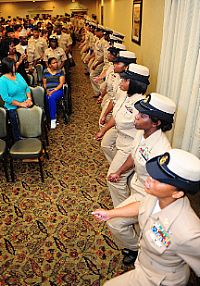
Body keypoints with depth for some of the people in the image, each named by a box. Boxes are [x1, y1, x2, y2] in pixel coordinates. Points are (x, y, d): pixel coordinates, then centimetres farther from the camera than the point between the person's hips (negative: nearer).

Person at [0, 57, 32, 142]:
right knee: (18, 131, 5)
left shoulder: (18, 75, 7)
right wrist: (20, 104, -19)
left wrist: (29, 98, -9)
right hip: (14, 109, -5)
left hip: (26, 105, 5)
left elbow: (27, 87, 8)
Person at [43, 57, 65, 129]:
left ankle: (53, 119, -30)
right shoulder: (45, 72, 12)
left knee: (51, 98, -35)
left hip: (58, 90, -2)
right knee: (49, 99, -33)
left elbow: (61, 83, -2)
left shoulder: (60, 71, 6)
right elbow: (44, 83, 13)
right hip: (48, 91, 2)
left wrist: (54, 90, -15)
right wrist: (47, 90, -6)